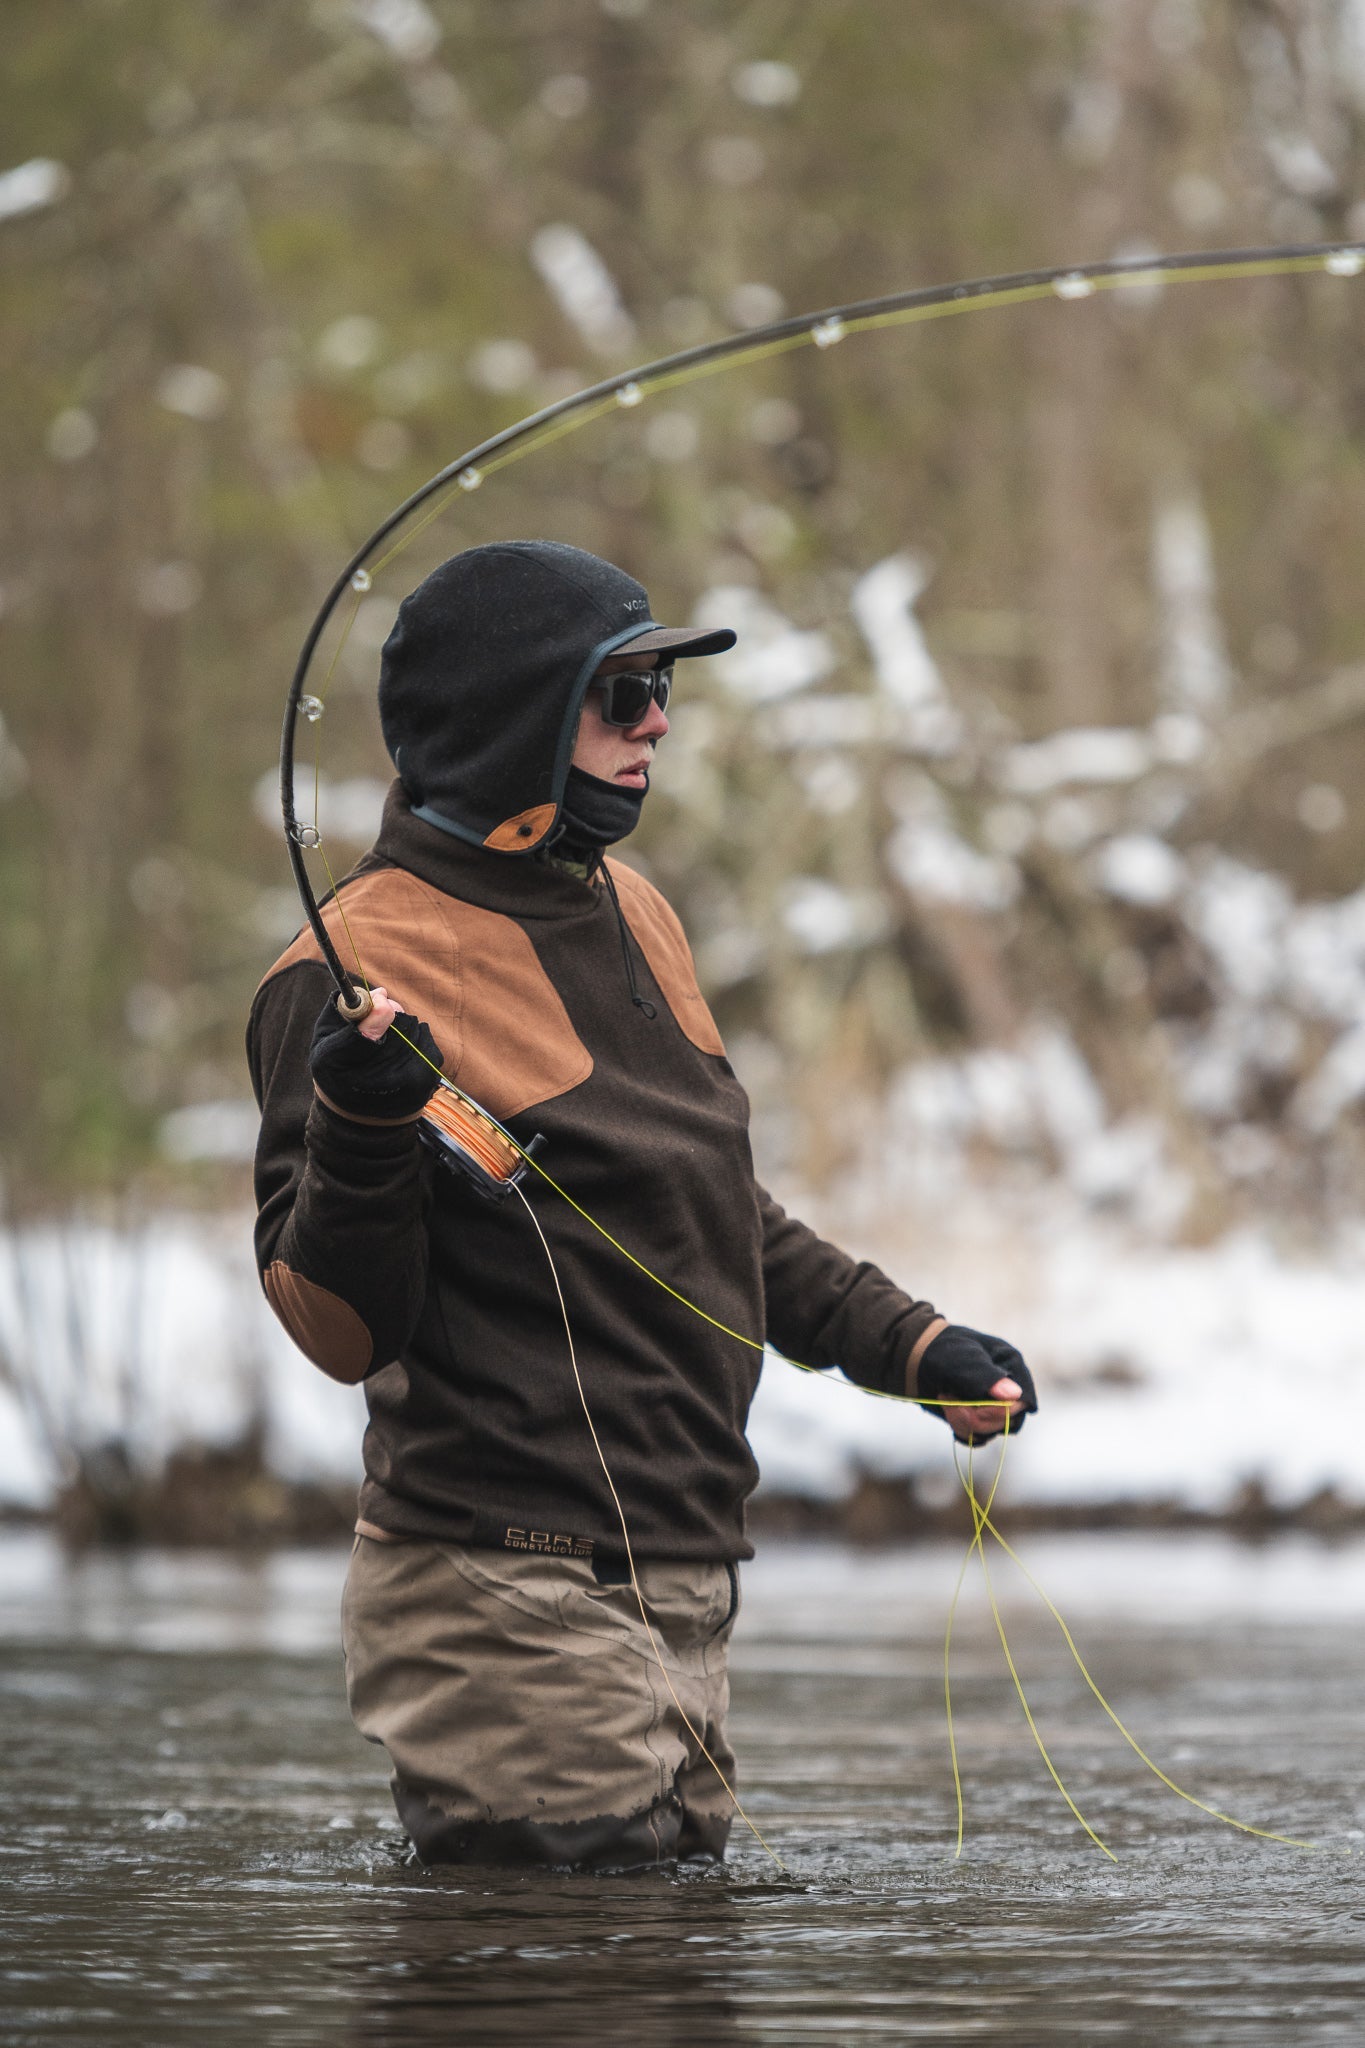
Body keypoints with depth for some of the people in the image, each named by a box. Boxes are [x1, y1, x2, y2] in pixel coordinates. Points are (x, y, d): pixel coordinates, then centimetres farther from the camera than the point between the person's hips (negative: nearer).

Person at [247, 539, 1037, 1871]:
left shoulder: (629, 912, 14)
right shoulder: (363, 969, -13)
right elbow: (341, 1332, -15)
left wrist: (910, 1346, 23)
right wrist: (358, 1133, -31)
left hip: (677, 1592, 9)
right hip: (511, 1602, -9)